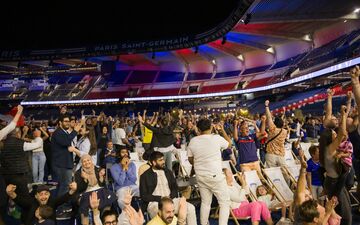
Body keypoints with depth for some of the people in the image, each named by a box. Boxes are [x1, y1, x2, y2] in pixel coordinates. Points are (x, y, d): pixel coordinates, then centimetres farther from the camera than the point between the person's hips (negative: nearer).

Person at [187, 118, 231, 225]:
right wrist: (222, 130, 16)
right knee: (225, 202, 7)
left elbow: (190, 160, 8)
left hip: (200, 176, 5)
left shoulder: (193, 141, -2)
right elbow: (229, 143, 8)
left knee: (205, 202, 17)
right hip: (215, 176, -4)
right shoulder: (217, 138, -13)